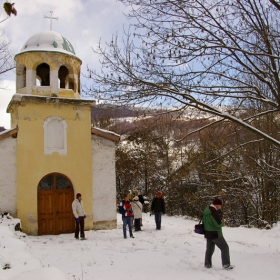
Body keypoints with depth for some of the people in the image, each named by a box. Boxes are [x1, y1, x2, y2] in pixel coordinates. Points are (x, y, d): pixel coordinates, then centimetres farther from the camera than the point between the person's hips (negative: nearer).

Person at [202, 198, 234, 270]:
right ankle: (226, 264, 2)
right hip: (215, 234, -9)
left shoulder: (206, 211, 7)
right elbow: (218, 223, -24)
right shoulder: (214, 212, -23)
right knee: (224, 247, 2)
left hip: (208, 233, 9)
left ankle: (207, 264, 22)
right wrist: (223, 224, -2)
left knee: (209, 249, 18)